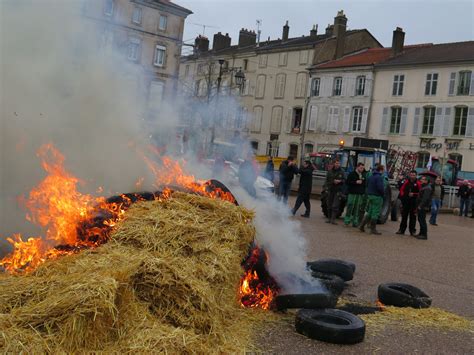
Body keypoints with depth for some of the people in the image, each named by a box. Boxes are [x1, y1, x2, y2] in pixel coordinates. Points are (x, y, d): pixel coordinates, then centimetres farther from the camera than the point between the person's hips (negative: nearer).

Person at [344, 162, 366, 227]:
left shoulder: (363, 175, 16)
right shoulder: (352, 174, -1)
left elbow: (365, 184, 24)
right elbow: (347, 182, -8)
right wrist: (356, 182, -15)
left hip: (360, 194, 5)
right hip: (352, 193, -5)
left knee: (357, 209, 3)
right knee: (350, 207, -7)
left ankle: (355, 222, 7)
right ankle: (347, 221, -2)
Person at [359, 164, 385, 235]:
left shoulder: (371, 176, 11)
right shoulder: (379, 177, -16)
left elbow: (367, 185, 18)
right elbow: (380, 187, -22)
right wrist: (383, 193, -5)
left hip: (370, 195, 8)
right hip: (377, 197, -8)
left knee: (369, 212, 16)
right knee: (375, 213, -2)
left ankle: (362, 225, 14)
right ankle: (373, 229, 3)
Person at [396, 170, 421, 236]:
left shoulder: (418, 183, -4)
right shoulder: (406, 182, 6)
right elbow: (401, 189, 14)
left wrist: (413, 194, -16)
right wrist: (402, 195, 0)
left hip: (414, 203, -3)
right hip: (405, 202, 3)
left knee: (413, 217, 0)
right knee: (404, 216, 9)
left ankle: (412, 231, 9)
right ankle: (401, 230, 16)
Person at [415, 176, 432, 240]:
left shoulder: (427, 188, -14)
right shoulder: (423, 187, 20)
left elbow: (425, 198, -23)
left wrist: (420, 206, -25)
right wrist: (418, 206, 21)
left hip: (423, 207, -11)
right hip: (420, 207, 11)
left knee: (422, 220, -9)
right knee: (420, 220, 14)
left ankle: (424, 234, -6)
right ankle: (421, 233, 21)